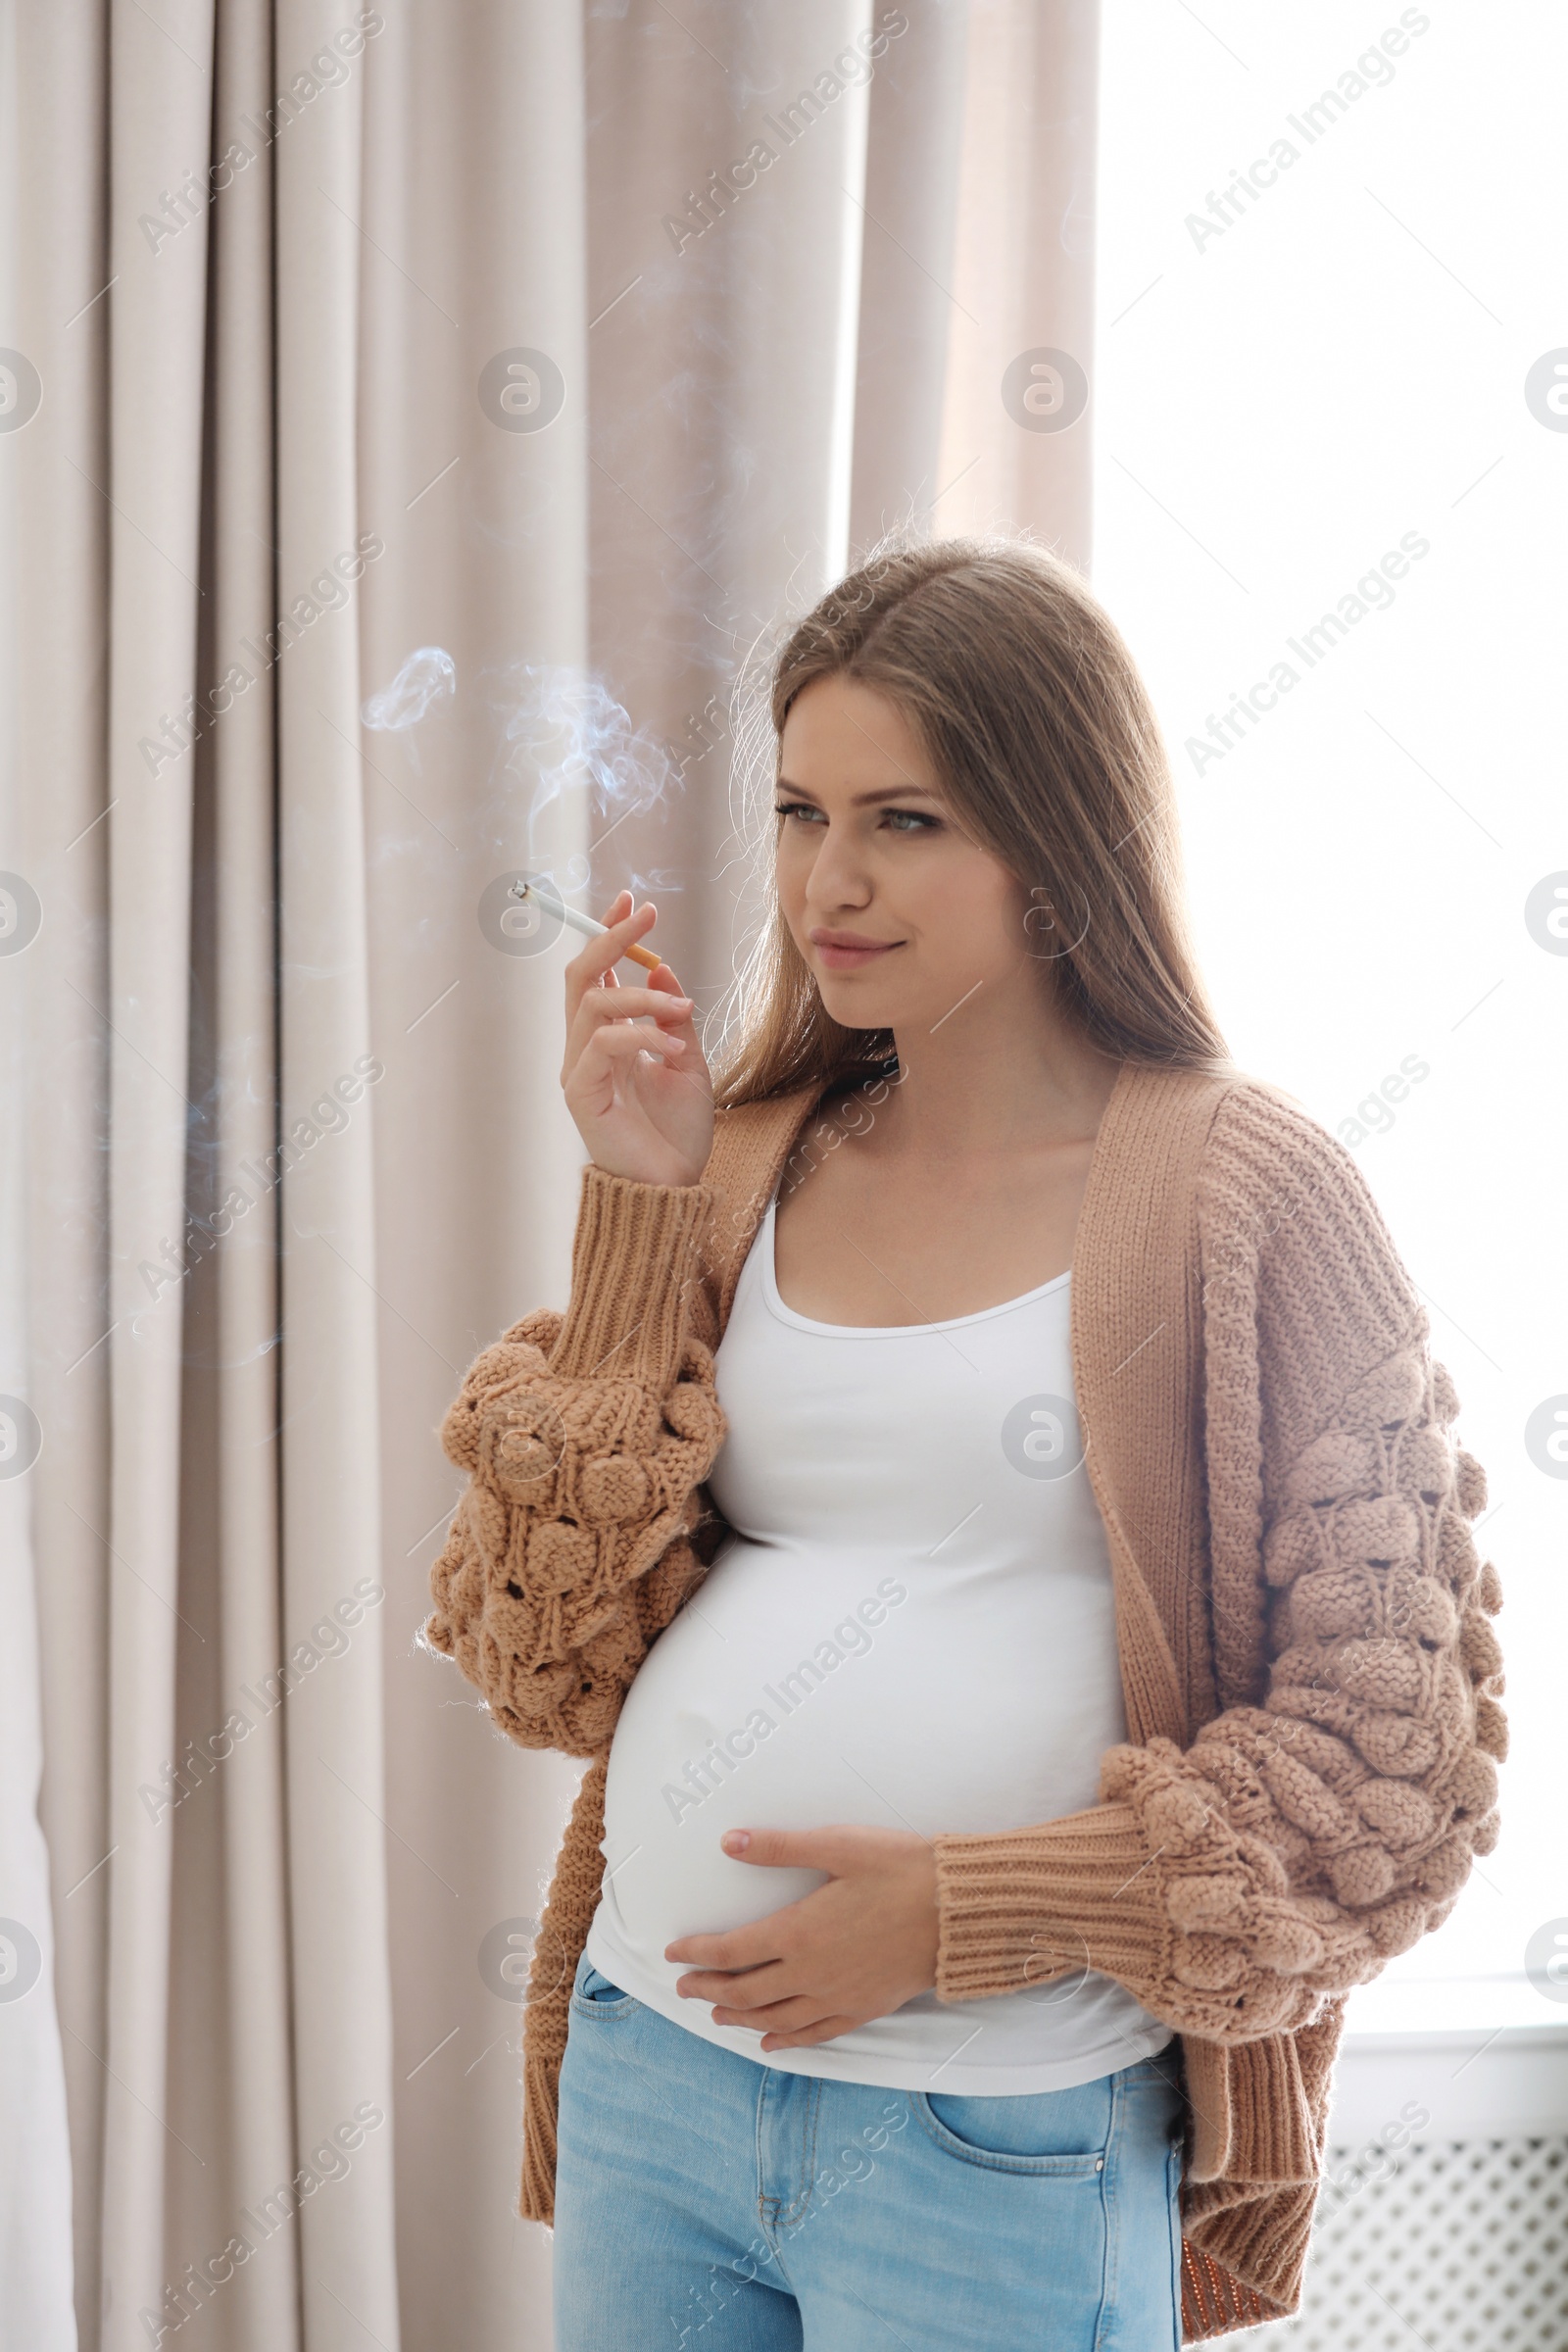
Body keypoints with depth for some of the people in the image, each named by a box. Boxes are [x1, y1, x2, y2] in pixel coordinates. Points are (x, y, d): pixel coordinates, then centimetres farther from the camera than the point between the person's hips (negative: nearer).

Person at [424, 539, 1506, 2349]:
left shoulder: (1242, 1197, -8)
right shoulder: (749, 1164, 4)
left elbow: (1391, 1757, -7)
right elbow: (553, 1669, 0)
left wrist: (964, 1911, -14)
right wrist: (638, 1210, -6)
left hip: (1004, 2142, -4)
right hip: (644, 2066, 4)